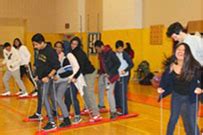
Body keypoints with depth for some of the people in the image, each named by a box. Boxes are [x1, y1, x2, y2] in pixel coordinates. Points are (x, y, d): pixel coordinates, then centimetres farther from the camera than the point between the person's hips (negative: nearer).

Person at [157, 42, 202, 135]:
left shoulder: (194, 66, -17)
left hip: (191, 97, -2)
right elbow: (165, 80, 1)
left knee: (191, 122, 3)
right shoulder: (171, 66, -10)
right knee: (173, 119, 10)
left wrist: (199, 88, -28)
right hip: (176, 96, 2)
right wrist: (161, 88, -13)